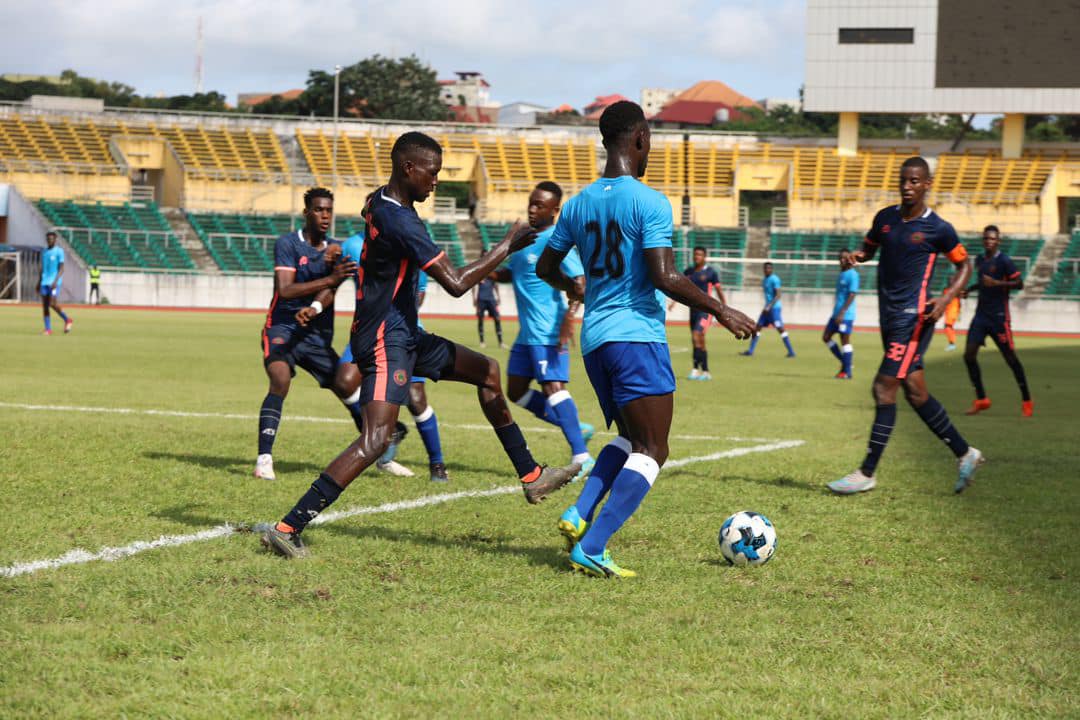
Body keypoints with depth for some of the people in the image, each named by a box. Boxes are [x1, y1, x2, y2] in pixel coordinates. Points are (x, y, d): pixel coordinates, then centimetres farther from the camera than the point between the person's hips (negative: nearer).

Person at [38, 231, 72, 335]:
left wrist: (55, 281, -21)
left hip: (55, 283, -6)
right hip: (44, 282, 6)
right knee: (45, 305, 0)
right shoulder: (44, 252, 15)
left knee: (52, 304, -15)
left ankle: (67, 320, 6)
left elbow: (61, 269, -10)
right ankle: (48, 329, 2)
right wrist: (39, 282, 18)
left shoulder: (59, 251, -5)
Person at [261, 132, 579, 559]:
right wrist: (506, 247, -14)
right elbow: (456, 284, -23)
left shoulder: (380, 203, 7)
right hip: (384, 342, -11)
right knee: (376, 440, -22)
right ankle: (288, 528, -24)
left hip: (402, 335, 11)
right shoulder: (399, 220, -23)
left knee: (486, 372, 20)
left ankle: (531, 477, 29)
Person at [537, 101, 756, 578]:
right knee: (651, 453, -4)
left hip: (594, 338, 8)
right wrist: (720, 311, -8)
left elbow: (545, 266, 20)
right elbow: (665, 278, -18)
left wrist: (568, 285, 42)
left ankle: (578, 515, 2)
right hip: (638, 336, -8)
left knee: (630, 439, 22)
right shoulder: (649, 203, -11)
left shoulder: (579, 203, 10)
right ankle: (591, 548, -15)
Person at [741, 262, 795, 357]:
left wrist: (769, 306, -25)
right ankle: (750, 351, 5)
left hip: (774, 308, -9)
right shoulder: (764, 280, 16)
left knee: (780, 329, -10)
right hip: (767, 308, 9)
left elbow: (778, 295, -18)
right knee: (758, 327, 4)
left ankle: (791, 352, -8)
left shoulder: (774, 279, -11)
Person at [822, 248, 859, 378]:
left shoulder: (852, 275, -11)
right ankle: (845, 362, 18)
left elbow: (851, 295, -17)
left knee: (845, 340, -6)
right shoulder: (841, 274, 16)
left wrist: (842, 313, -22)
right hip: (836, 314, 9)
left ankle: (847, 371, 0)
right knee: (826, 337, 9)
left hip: (846, 314, -9)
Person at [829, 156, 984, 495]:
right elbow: (869, 248, 24)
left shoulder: (937, 229, -6)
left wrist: (946, 298, -11)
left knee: (884, 388, -12)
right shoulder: (884, 218, 9)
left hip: (913, 316, -7)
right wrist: (855, 256, 0)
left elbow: (964, 265, 5)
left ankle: (867, 473, -8)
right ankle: (965, 454, 25)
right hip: (890, 315, 7)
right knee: (916, 392, 11)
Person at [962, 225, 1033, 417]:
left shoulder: (1004, 261, -10)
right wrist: (969, 289, 12)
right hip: (981, 314, 6)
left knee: (1010, 357, -2)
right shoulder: (979, 260, 11)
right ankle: (981, 399, 6)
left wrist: (996, 283, -23)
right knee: (969, 354, -5)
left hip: (999, 316, -6)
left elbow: (1019, 284, -13)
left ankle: (1026, 400, 11)